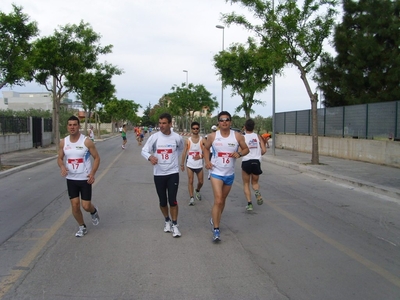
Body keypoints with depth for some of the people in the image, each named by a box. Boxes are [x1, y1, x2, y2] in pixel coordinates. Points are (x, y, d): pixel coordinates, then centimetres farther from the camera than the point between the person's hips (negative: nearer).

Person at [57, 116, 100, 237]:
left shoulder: (86, 141, -12)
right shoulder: (63, 142, 0)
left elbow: (96, 158, -6)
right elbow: (60, 158, 11)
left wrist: (92, 173, -19)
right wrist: (62, 167, -13)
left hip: (85, 179, -3)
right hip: (71, 179, 4)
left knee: (86, 206, -3)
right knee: (75, 205, 5)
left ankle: (94, 211, 34)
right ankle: (82, 227, 26)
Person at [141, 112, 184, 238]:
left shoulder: (177, 137, -6)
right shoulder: (154, 137, -8)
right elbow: (144, 150, -8)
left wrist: (173, 158, 6)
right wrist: (150, 157, -29)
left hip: (173, 173, -1)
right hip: (159, 174, 1)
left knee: (172, 200, -4)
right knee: (162, 201, 11)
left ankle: (174, 225, 13)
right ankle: (167, 221, 35)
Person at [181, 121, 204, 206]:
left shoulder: (202, 140, -2)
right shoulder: (188, 140, 0)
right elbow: (184, 153, 4)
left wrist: (200, 156, -21)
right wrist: (182, 164, 3)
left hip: (199, 165, 1)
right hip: (190, 165, 0)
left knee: (201, 181, 9)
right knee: (190, 181, -3)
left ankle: (197, 191, 39)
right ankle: (191, 198, 3)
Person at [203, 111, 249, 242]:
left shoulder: (237, 136, -6)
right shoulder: (212, 136, -7)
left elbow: (246, 149, 4)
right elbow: (206, 148, 11)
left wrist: (239, 154, -18)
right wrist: (207, 161, -5)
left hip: (230, 174, 3)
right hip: (216, 173, -3)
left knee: (223, 200, 18)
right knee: (218, 200, -15)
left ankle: (215, 219, 44)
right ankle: (216, 230, -9)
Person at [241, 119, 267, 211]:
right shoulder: (258, 136, 5)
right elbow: (264, 151, 0)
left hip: (246, 162, -2)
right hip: (257, 162, 2)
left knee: (246, 184, 14)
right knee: (255, 182, 21)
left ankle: (249, 204, 1)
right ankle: (257, 192, -14)